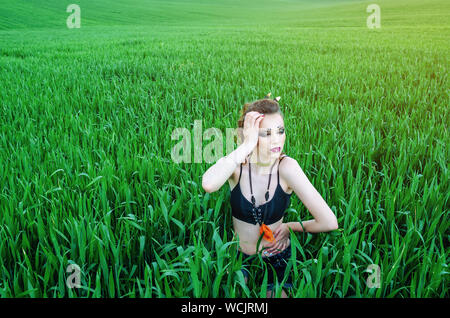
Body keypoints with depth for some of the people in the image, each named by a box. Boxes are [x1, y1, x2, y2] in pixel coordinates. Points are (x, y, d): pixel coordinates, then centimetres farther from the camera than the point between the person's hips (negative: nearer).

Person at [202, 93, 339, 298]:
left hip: (278, 260, 0)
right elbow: (208, 185, -41)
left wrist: (289, 227, -7)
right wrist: (246, 146, -37)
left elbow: (329, 223, -20)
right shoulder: (237, 164, -16)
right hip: (240, 258, 0)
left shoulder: (286, 167, -19)